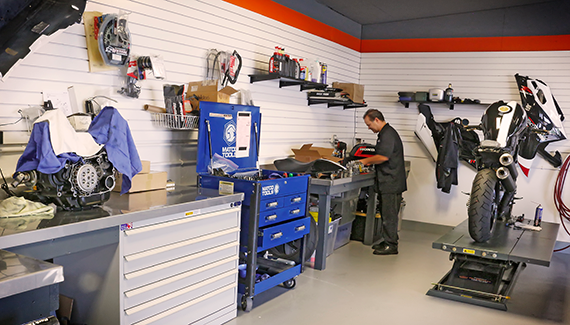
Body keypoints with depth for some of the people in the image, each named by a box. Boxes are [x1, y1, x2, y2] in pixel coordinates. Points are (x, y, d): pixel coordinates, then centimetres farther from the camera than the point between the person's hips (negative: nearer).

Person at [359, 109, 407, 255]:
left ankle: (391, 246, 4)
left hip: (391, 183, -10)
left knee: (389, 215, -3)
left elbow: (383, 157, -24)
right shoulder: (384, 133, 18)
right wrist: (370, 162, 10)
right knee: (386, 214, 15)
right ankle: (387, 241, 24)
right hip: (386, 183, 10)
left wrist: (366, 161, -11)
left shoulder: (388, 134, -15)